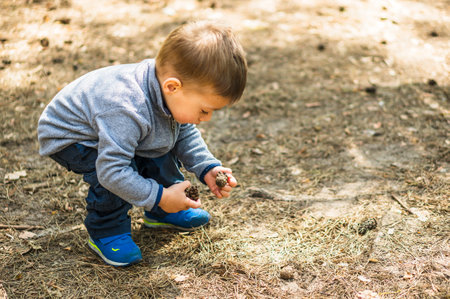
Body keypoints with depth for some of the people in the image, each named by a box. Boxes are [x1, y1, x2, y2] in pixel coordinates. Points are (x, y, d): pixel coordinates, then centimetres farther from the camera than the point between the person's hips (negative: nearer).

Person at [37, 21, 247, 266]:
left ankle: (162, 213, 19)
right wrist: (159, 196, -34)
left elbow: (185, 134, 0)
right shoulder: (127, 112, -45)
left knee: (163, 146, -1)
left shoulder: (173, 94, -18)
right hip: (66, 138, -8)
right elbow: (112, 171, -41)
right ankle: (105, 233, -5)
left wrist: (207, 169, -13)